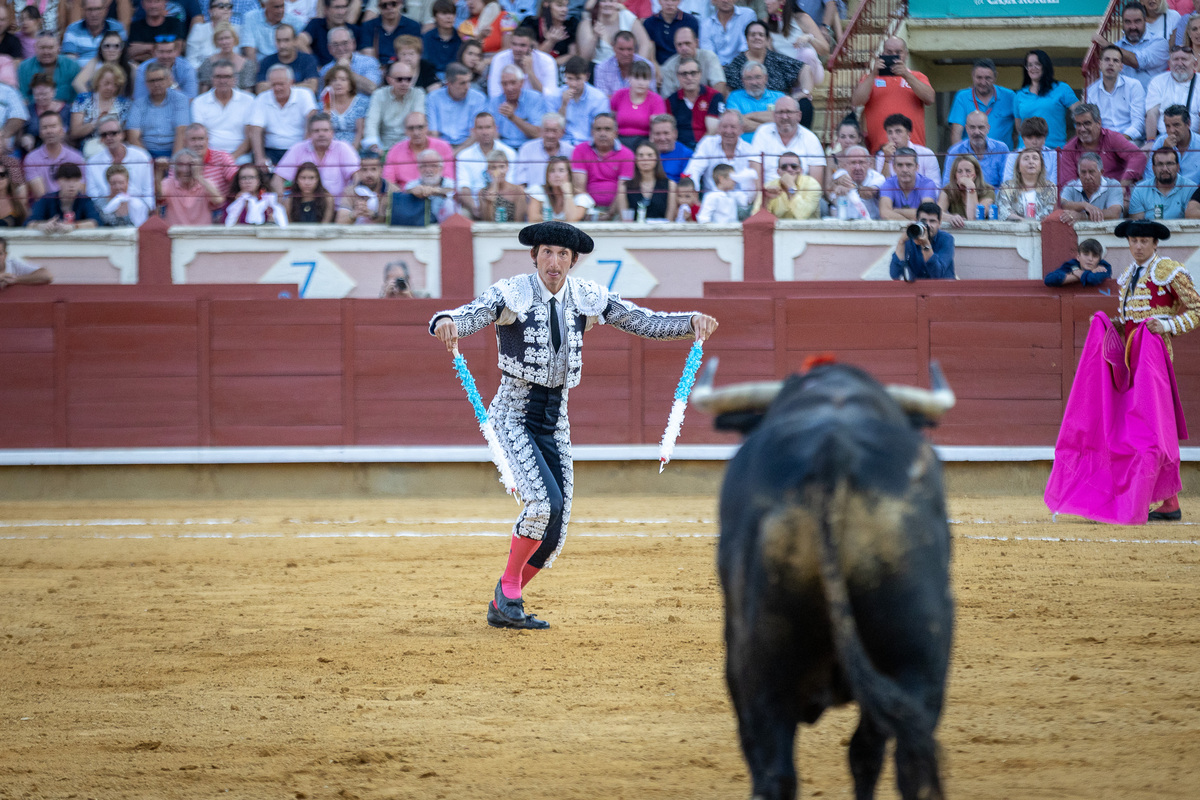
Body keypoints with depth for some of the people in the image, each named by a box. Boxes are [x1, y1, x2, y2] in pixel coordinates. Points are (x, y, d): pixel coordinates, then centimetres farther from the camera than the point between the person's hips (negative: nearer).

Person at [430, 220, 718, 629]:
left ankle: (503, 607, 19)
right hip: (513, 414, -5)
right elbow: (468, 315, -29)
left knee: (556, 524, 2)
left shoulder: (587, 298, 0)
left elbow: (644, 321, 1)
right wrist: (446, 322, -53)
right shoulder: (511, 294, -13)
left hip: (556, 418, 5)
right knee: (544, 501, -24)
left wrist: (692, 321, -16)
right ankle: (509, 586, -2)